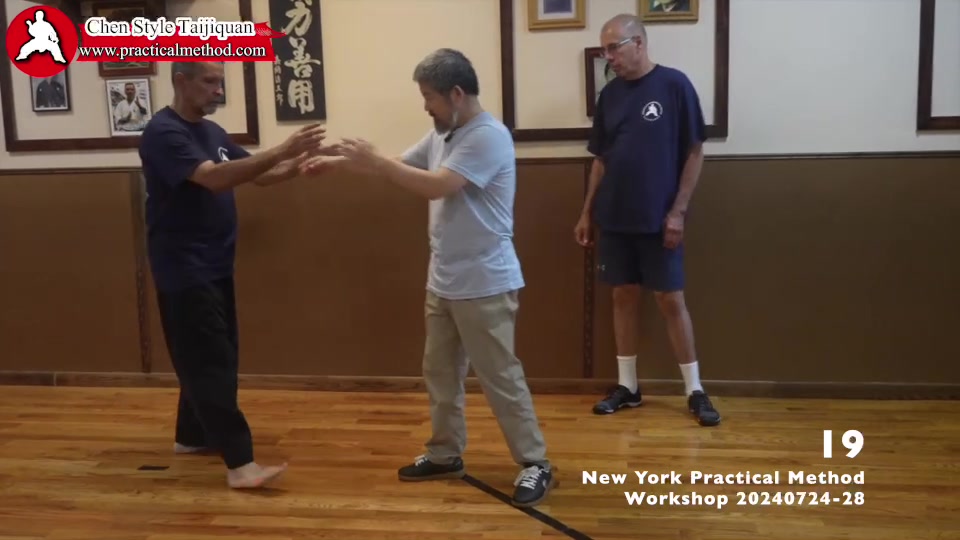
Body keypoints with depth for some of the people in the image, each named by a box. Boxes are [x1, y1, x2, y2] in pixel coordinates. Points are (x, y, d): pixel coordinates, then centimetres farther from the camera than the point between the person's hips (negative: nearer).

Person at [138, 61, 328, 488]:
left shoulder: (212, 132, 12)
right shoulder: (163, 133, -16)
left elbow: (259, 176, 10)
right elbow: (214, 178, -31)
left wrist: (298, 162, -9)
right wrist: (281, 150, -35)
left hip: (215, 265, 9)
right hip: (184, 269, -9)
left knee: (216, 357, 16)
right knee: (211, 362, -9)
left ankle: (192, 434, 32)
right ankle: (240, 463, -8)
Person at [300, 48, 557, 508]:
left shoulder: (488, 136, -20)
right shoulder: (441, 134, 9)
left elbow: (436, 186, -28)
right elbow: (400, 168, 18)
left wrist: (372, 160, -20)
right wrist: (339, 162, 8)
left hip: (484, 285, -9)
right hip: (442, 282, 9)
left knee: (500, 378, -1)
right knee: (440, 372, 17)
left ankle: (535, 464, 12)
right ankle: (445, 454, 32)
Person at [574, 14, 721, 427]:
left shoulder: (673, 84, -7)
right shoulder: (610, 94, 8)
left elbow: (694, 153, -6)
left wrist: (678, 211, -11)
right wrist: (587, 212, 11)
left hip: (658, 219, -5)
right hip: (614, 218, 5)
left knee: (671, 300, 0)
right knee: (623, 296, 10)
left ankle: (695, 391, 11)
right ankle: (627, 386, 21)